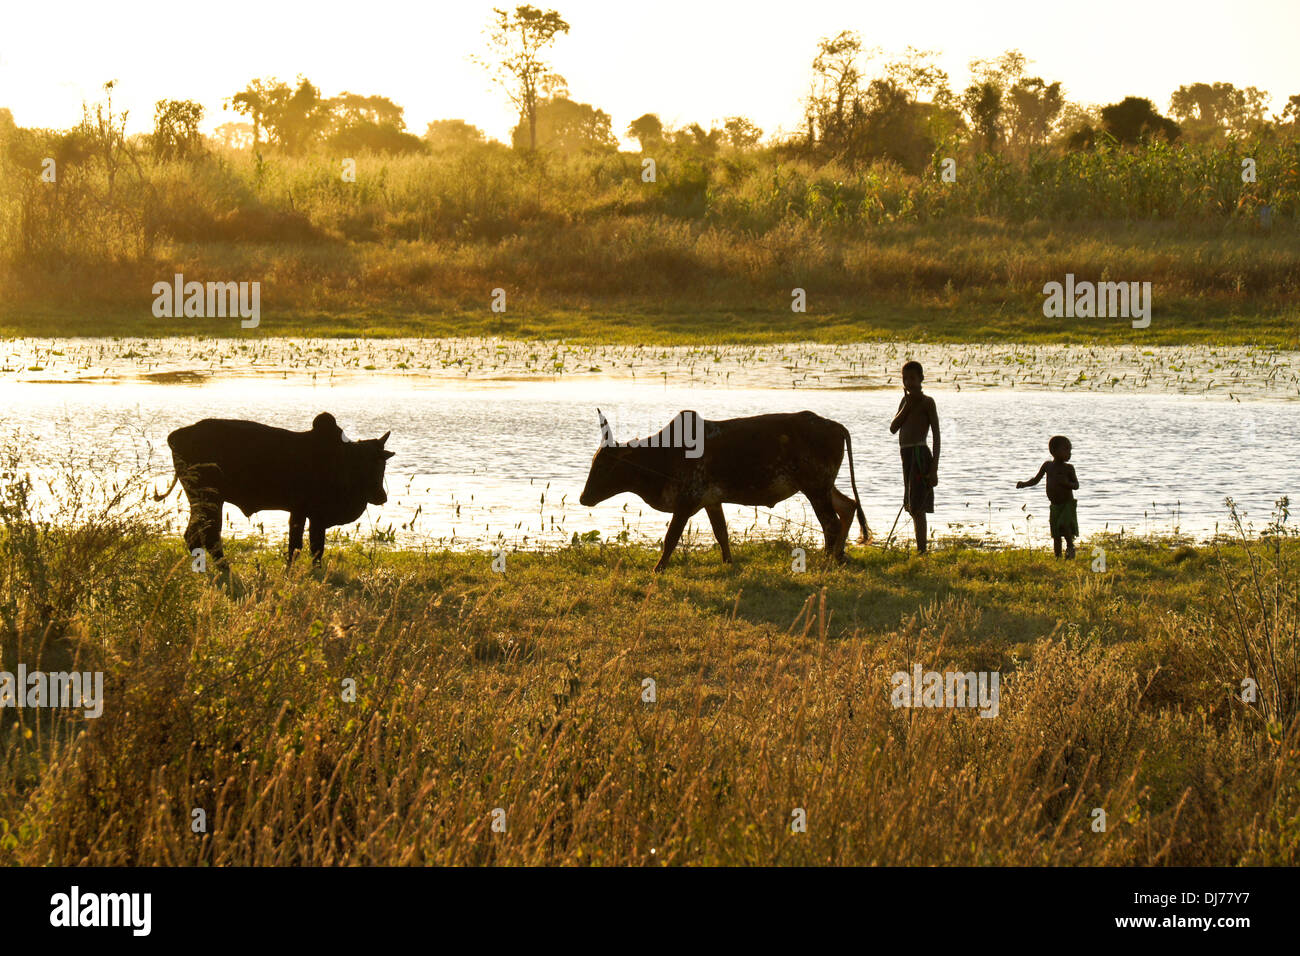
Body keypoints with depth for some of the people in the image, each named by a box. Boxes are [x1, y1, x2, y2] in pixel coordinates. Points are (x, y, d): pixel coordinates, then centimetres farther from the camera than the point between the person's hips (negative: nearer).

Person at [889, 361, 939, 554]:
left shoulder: (927, 402, -5)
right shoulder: (906, 401, 17)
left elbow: (936, 435, -9)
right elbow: (893, 428, 6)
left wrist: (934, 467, -15)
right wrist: (907, 406, -6)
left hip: (920, 454, -8)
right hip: (906, 455, 8)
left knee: (917, 508, -14)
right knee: (913, 508, 11)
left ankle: (922, 551, -16)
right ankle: (920, 551, 16)